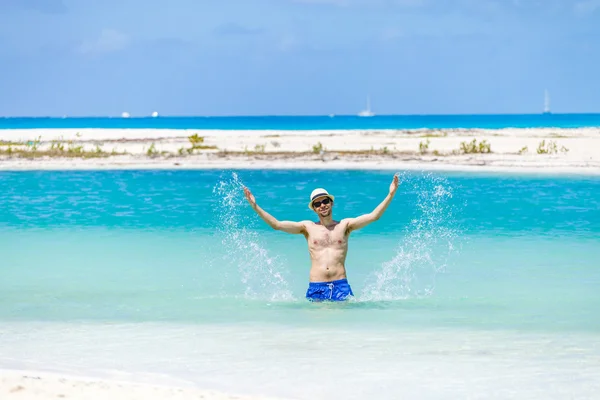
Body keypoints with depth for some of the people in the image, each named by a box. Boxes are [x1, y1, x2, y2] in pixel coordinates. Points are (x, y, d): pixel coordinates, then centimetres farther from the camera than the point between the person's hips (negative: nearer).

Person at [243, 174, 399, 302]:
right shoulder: (308, 227, 12)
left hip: (341, 286, -1)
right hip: (316, 287, 1)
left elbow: (373, 216, 3)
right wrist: (255, 206, -1)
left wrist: (390, 195, -7)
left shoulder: (344, 225, 11)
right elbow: (276, 224, 7)